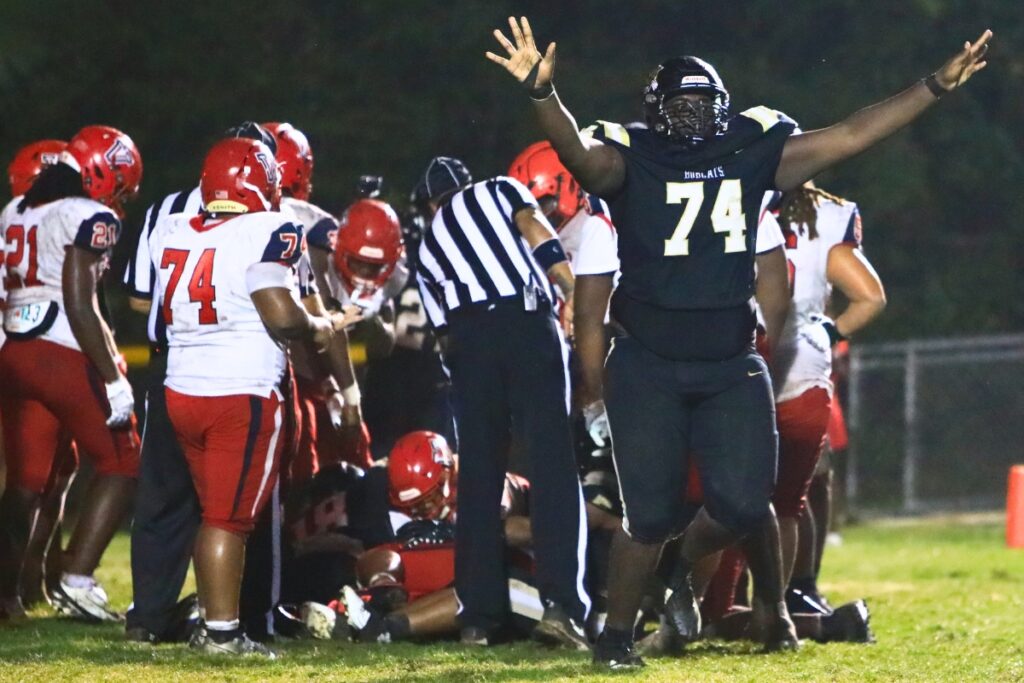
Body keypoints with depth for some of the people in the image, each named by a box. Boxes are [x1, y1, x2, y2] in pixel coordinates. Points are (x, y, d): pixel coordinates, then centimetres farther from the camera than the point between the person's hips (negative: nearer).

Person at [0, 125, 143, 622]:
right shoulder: (91, 218, -7)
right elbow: (80, 306, -14)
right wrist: (114, 380, -13)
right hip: (62, 355, -7)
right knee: (120, 464, 4)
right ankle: (76, 580, -4)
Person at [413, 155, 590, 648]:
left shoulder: (429, 249, 30)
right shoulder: (499, 191, 23)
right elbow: (538, 237, 3)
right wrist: (576, 296, -5)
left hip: (468, 339, 3)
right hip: (527, 321, -3)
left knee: (479, 478, 10)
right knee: (552, 465, -5)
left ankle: (479, 614, 9)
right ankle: (560, 602, -16)